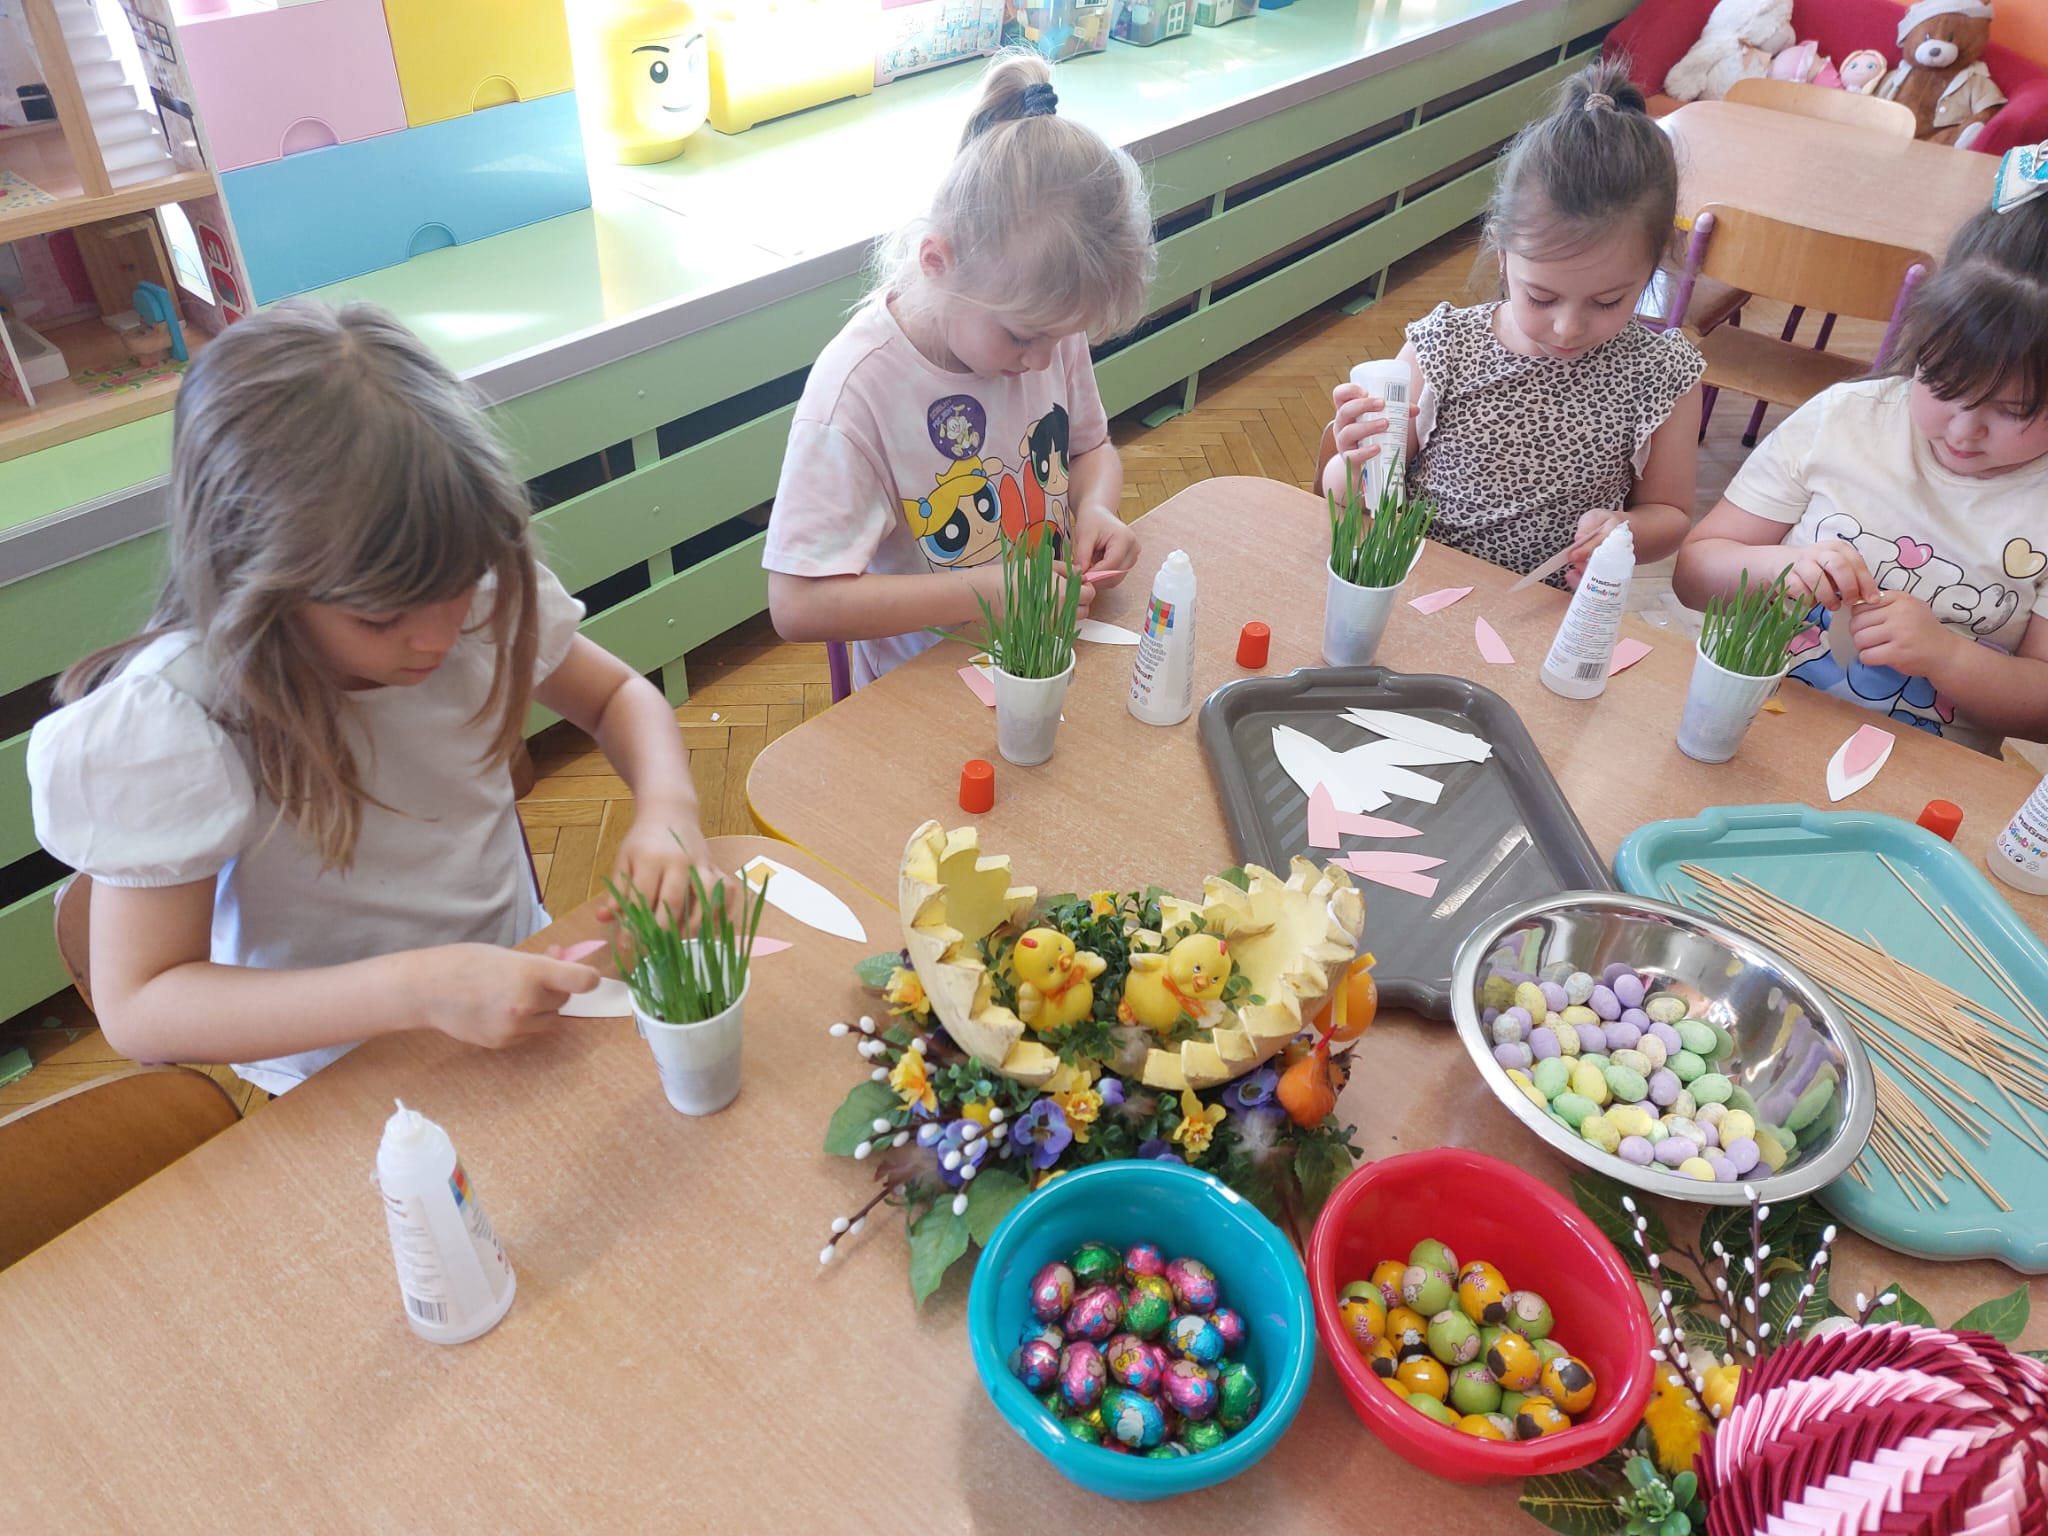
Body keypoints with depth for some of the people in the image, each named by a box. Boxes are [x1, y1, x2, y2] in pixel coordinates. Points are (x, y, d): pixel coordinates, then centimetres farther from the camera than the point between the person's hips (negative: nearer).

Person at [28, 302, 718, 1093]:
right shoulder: (169, 723, -25)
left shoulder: (482, 596, -14)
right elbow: (136, 1008, -21)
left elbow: (619, 695, 3)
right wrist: (419, 989, -34)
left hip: (517, 985, 3)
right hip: (346, 1098, -3)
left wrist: (667, 806, -19)